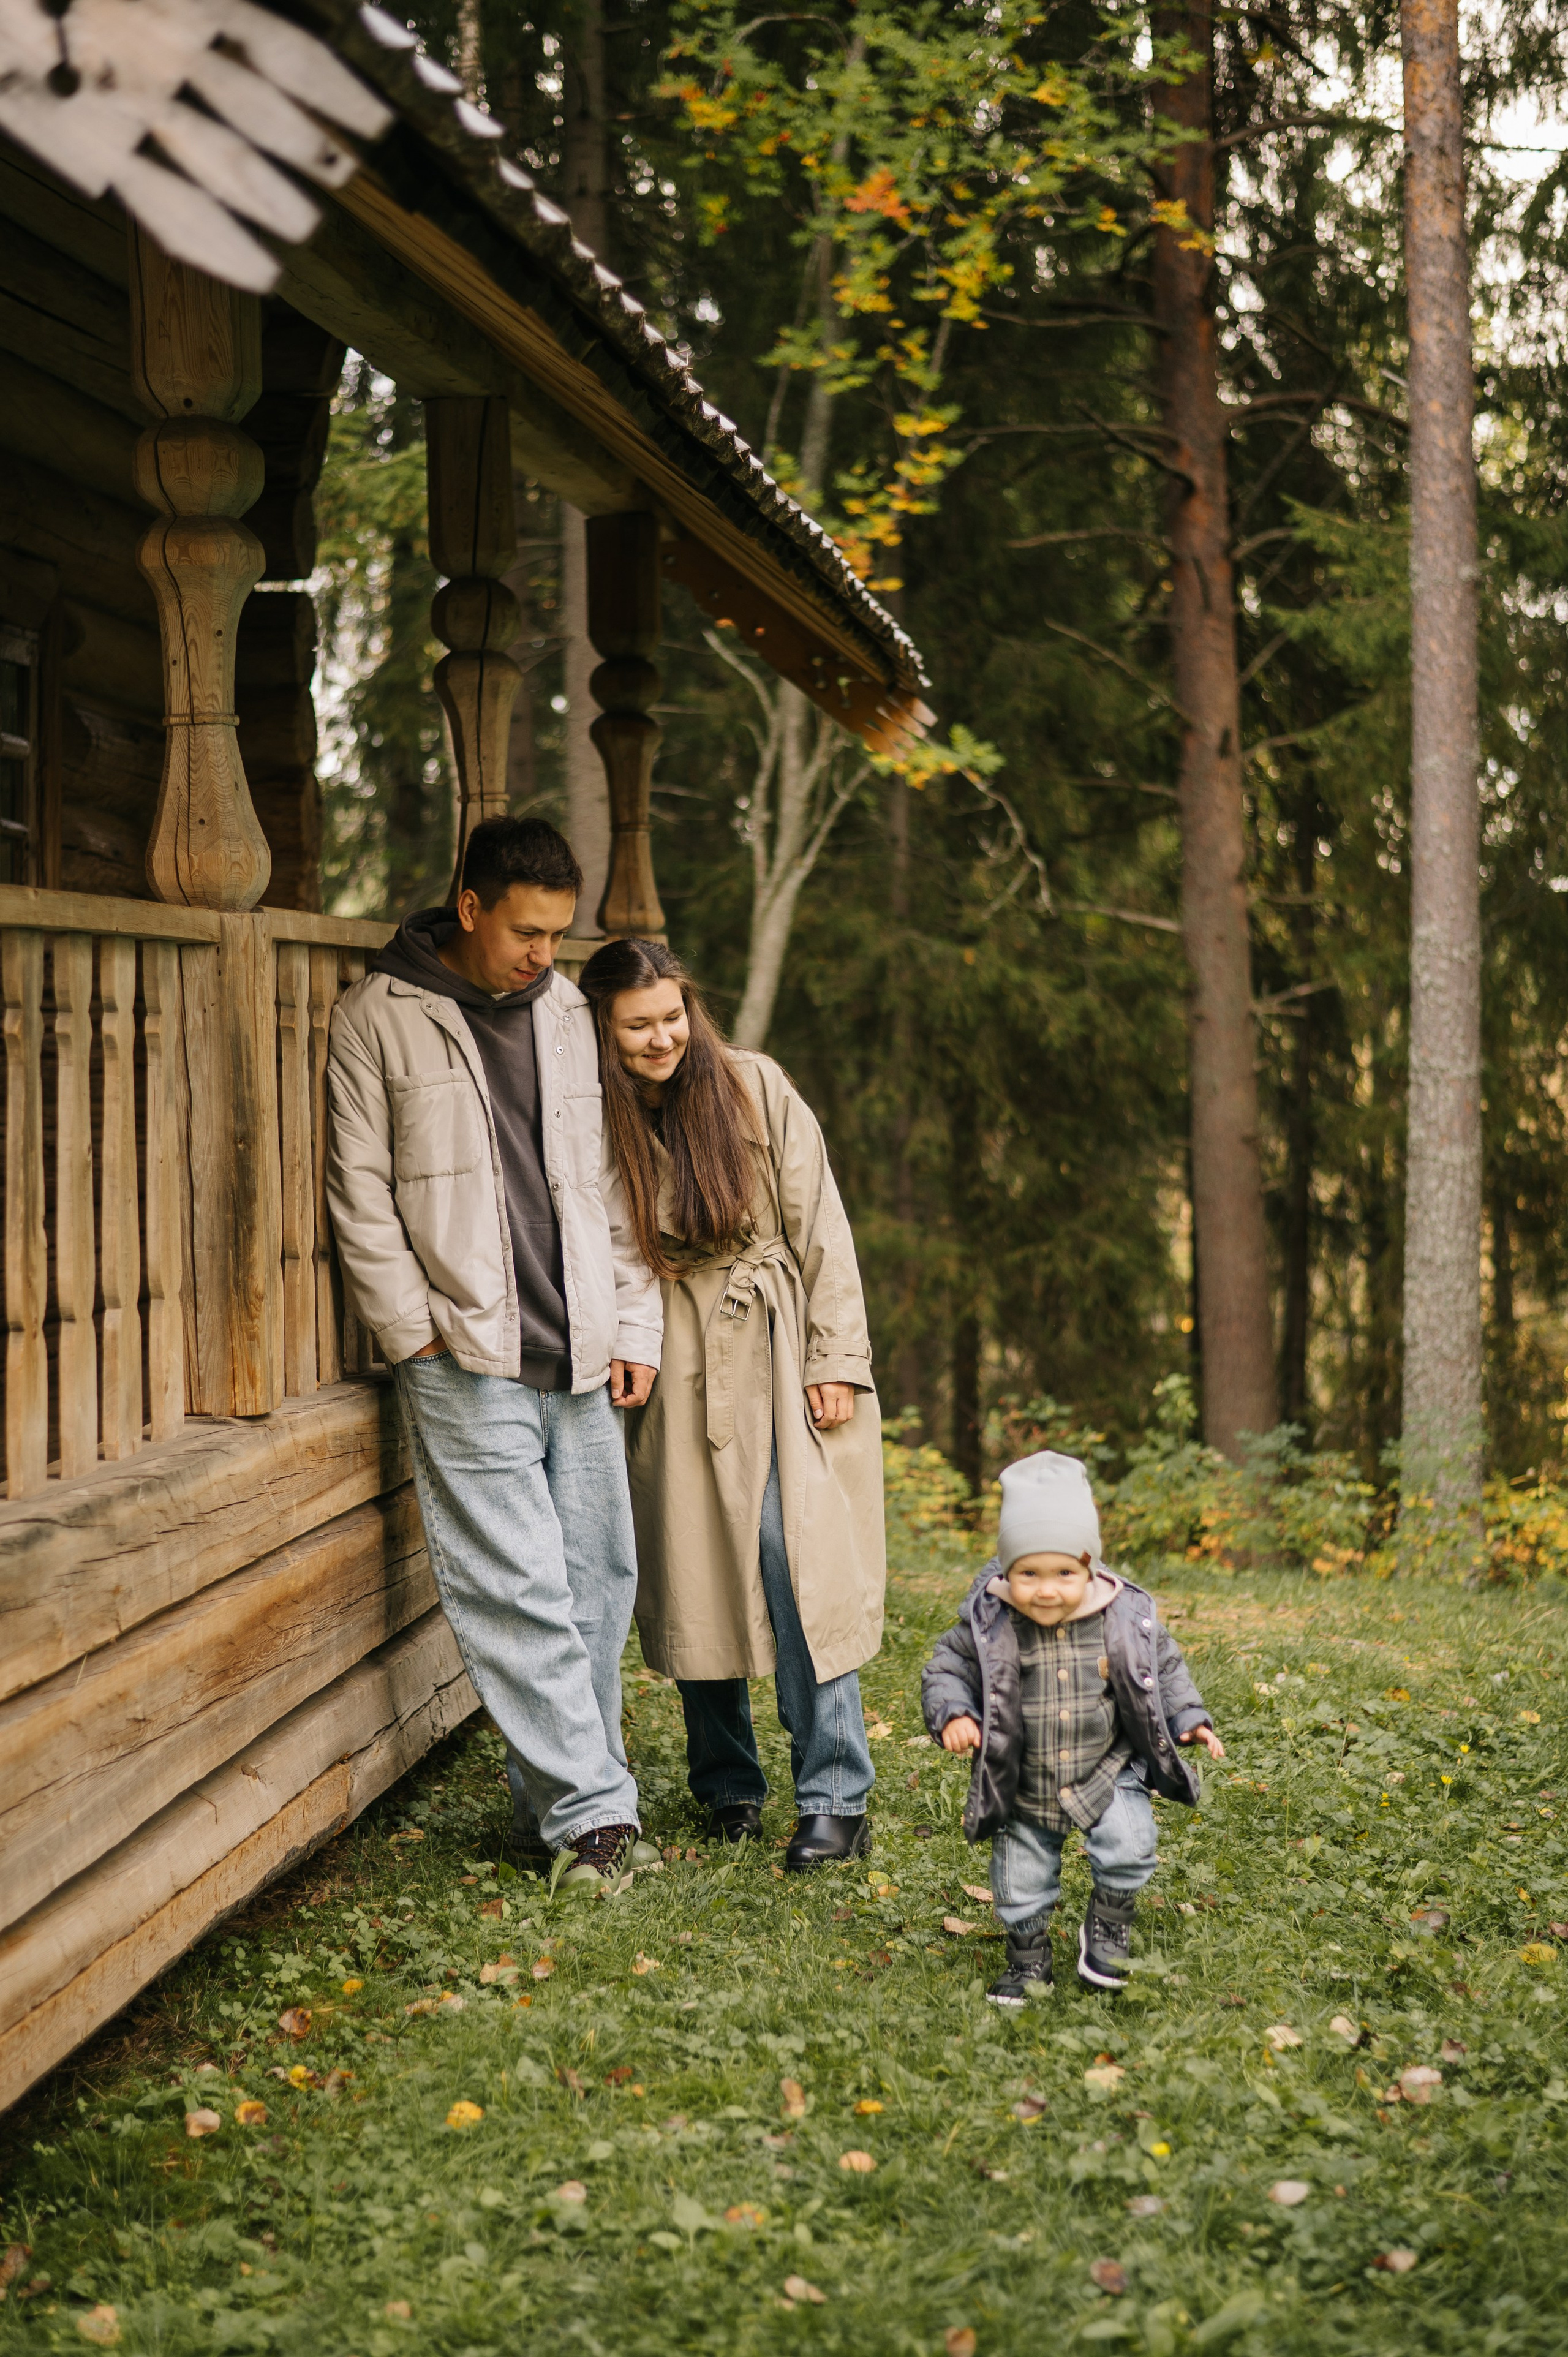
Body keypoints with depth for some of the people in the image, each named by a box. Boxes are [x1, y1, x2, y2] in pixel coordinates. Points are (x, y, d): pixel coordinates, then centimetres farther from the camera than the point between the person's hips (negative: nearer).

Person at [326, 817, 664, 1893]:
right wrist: (415, 1328, -7)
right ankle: (592, 1812, -6)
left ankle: (557, 1807, 14)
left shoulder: (571, 1016, 13)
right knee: (519, 1591, -9)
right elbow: (361, 1191, -1)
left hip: (581, 1359, 5)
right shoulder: (379, 1019, -1)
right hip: (468, 1360, -5)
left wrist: (635, 1323, 10)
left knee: (599, 1581, 5)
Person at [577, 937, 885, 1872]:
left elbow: (819, 1223, -3)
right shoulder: (597, 1122, -2)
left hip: (780, 1355, -2)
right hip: (679, 1371, 2)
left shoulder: (754, 1087, -5)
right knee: (694, 1574, 4)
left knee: (799, 1561, -9)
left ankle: (837, 1798, -5)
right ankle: (730, 1784, 21)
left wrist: (836, 1357, -6)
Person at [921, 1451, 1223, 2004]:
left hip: (1107, 1775, 0)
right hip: (1022, 1788, 0)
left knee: (1128, 1848, -20)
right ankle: (1028, 1956, 35)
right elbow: (947, 1669, -6)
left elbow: (1164, 1667, 5)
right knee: (1020, 1879, 8)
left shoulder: (1126, 1619, -11)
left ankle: (1108, 1925, 9)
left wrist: (1189, 1719, -3)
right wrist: (953, 1715, -24)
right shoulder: (988, 1626, -16)